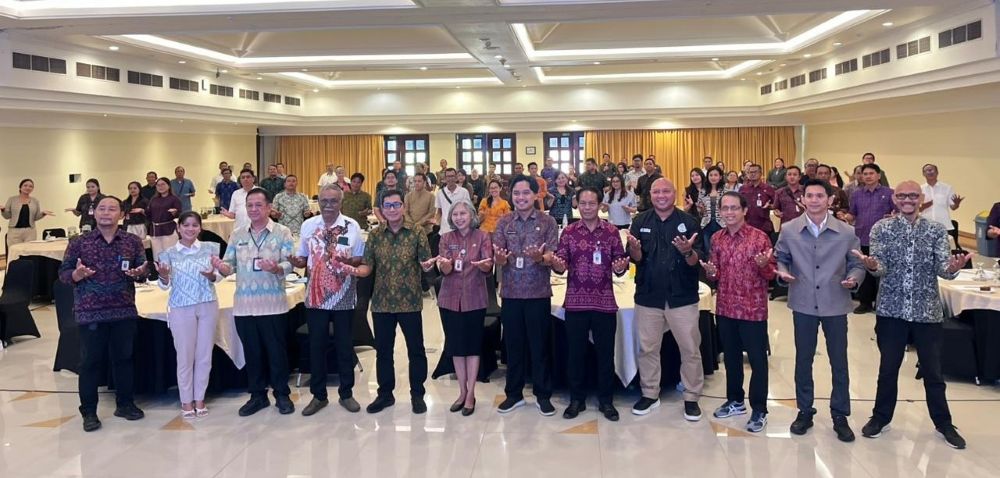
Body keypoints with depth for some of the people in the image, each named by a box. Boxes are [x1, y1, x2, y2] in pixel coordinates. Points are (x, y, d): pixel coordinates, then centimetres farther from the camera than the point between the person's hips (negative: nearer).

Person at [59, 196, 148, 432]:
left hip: (125, 311, 2)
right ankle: (89, 411, 15)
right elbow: (63, 273, -1)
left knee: (124, 358, 11)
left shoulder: (133, 242, 3)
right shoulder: (79, 243, -1)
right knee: (91, 361, 4)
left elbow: (144, 272, 6)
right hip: (90, 312, -2)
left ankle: (124, 404, 26)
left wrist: (139, 273, -16)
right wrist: (77, 274, -21)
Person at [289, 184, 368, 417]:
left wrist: (347, 261, -19)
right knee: (316, 345, 8)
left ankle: (346, 393, 22)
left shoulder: (352, 226, -2)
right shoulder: (308, 225, 4)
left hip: (344, 296, -1)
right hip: (316, 296, 2)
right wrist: (296, 262, -12)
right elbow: (303, 259, 10)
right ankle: (318, 395, 21)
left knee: (345, 345, 8)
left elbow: (360, 260, 1)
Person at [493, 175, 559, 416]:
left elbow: (552, 257, -7)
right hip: (510, 293, 2)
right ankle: (514, 393, 24)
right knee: (513, 344, 11)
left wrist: (540, 257, -29)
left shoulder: (547, 222, -1)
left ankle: (543, 395, 18)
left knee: (539, 345, 5)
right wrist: (500, 258, -23)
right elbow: (498, 258, 0)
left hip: (538, 293, -2)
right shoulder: (504, 222, 5)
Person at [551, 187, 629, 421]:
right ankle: (577, 399, 22)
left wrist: (621, 267, -20)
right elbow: (561, 264, 0)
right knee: (575, 352, 8)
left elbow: (620, 262, 2)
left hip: (605, 302, 0)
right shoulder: (569, 232, 3)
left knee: (606, 352, 7)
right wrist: (558, 265, -22)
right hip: (576, 302, 0)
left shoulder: (611, 231, 2)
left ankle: (606, 400, 21)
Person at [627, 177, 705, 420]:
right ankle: (650, 394, 26)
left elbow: (698, 260, -7)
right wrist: (635, 249, -24)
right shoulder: (640, 221, 2)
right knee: (647, 348, 12)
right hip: (648, 297, 2)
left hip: (682, 297, -2)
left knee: (690, 349, 5)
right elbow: (636, 259, -2)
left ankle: (691, 398, 18)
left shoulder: (688, 221, -3)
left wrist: (688, 252, -29)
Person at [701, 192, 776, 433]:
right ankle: (735, 401, 33)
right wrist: (711, 272, -9)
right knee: (731, 357, 17)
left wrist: (763, 265, -28)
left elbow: (771, 274, -6)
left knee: (757, 360, 3)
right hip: (725, 308, 5)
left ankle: (759, 410, 14)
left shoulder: (760, 237, -10)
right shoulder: (717, 239, 5)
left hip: (753, 309, -5)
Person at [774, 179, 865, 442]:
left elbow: (856, 264, 2)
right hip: (803, 304, 1)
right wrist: (782, 272, -13)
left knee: (839, 361, 7)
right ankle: (804, 411, 26)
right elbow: (780, 258, 8)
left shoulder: (846, 232, -4)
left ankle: (840, 415, 22)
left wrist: (854, 279, -18)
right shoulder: (788, 230, -3)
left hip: (835, 304, 0)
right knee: (803, 359, 11)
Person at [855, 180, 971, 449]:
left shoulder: (936, 231, 2)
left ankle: (943, 423, 27)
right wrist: (872, 266, -33)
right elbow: (881, 268, -9)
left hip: (927, 312, 1)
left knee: (932, 371, 10)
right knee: (888, 368, 10)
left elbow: (942, 269, -7)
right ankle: (881, 417, 27)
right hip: (891, 310, -1)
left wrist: (953, 267, -30)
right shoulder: (881, 228, -1)